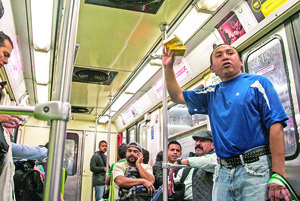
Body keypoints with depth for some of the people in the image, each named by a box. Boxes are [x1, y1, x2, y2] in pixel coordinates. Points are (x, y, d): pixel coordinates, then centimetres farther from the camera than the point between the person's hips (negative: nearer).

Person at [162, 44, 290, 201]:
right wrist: (168, 67, 12)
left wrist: (278, 176, -15)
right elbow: (177, 96, 25)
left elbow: (276, 125, -8)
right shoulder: (211, 94, 17)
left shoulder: (257, 83, 2)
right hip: (223, 173, 5)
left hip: (256, 170, -4)